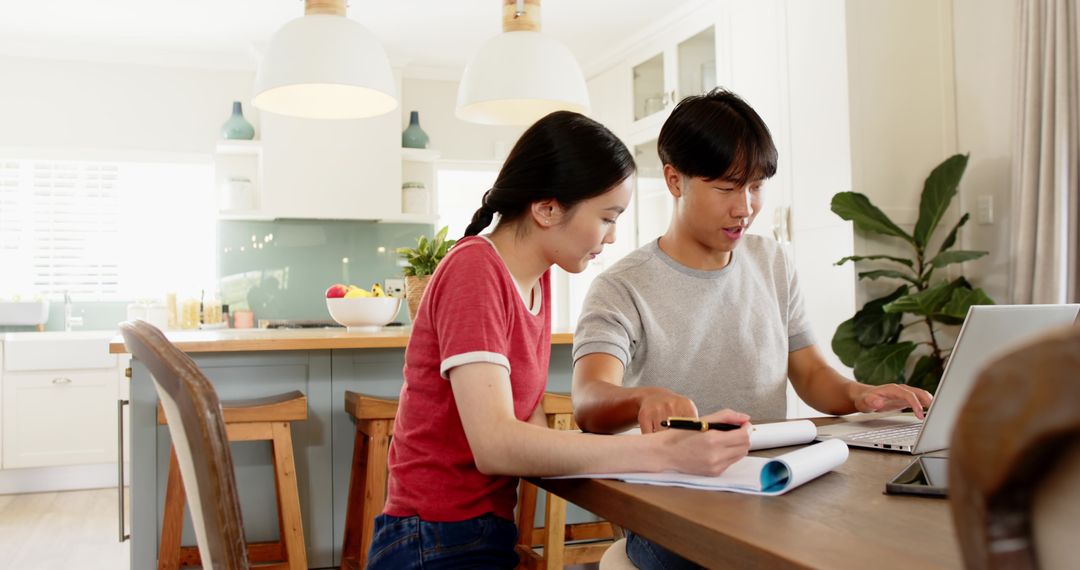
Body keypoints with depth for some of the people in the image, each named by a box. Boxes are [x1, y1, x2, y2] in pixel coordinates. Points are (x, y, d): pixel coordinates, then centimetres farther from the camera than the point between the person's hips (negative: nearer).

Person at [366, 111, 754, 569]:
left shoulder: (538, 276, 6)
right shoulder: (475, 270, -18)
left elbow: (531, 427, 0)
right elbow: (494, 444, -28)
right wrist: (665, 452, -30)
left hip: (490, 532, 7)